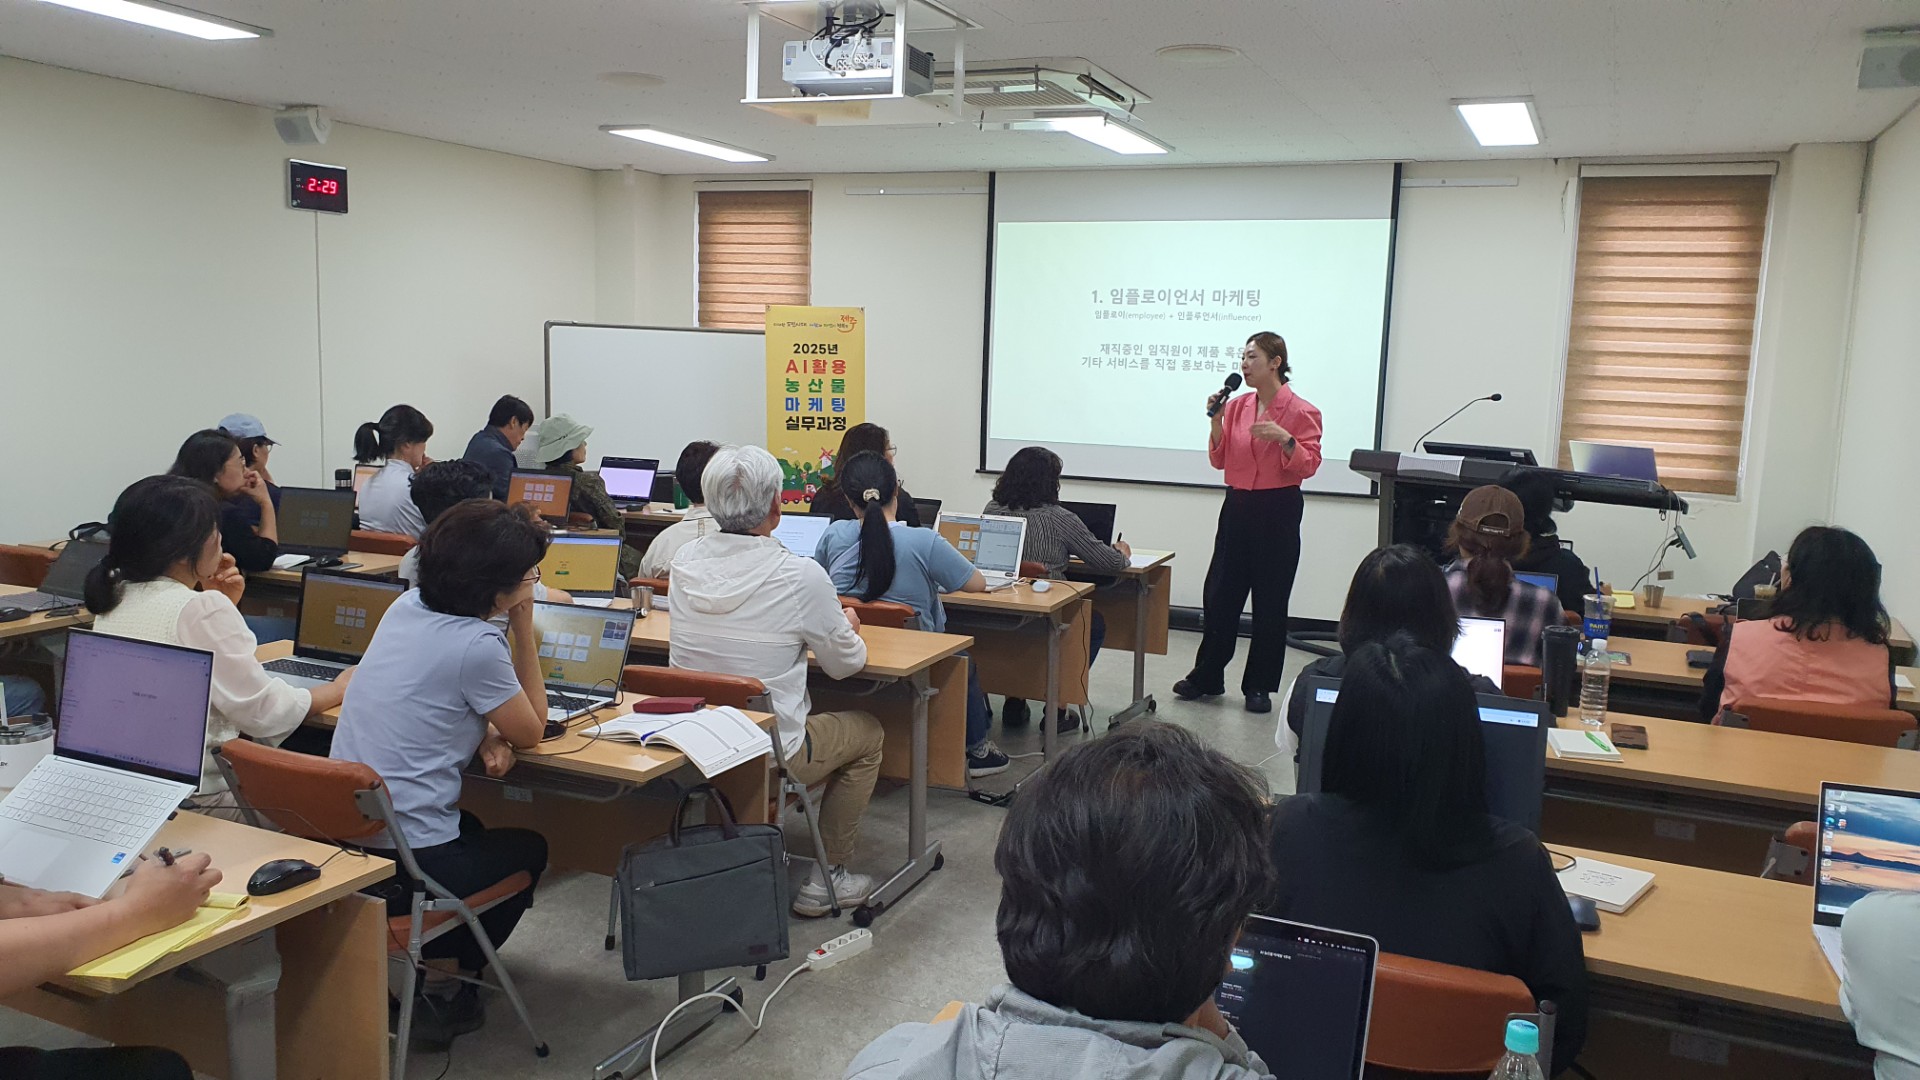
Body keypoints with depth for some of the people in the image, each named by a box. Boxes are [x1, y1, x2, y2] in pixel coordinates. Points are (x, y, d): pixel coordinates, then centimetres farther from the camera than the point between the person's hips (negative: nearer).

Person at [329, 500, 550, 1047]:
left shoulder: (406, 606, 3)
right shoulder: (477, 645, -21)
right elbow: (532, 730, -4)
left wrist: (487, 733, 2)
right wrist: (524, 625, -5)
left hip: (339, 839, 7)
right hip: (406, 863, -7)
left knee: (471, 827, 35)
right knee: (529, 848, 22)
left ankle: (416, 969, 31)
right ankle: (446, 991, 25)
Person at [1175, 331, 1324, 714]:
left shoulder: (1300, 411, -8)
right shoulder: (1237, 406, 6)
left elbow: (1307, 467, -11)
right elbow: (1219, 460, 6)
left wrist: (1285, 439, -27)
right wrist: (1216, 422, -8)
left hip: (1278, 511, -5)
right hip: (1238, 507, 5)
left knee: (1269, 602, 3)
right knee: (1219, 594, 8)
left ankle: (1259, 686, 15)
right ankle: (1207, 677, 21)